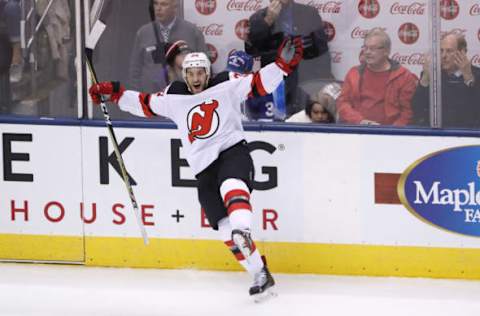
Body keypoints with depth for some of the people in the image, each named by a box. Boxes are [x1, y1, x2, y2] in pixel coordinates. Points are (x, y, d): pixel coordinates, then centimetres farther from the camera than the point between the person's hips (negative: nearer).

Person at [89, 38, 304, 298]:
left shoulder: (227, 85, 0)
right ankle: (260, 274, 0)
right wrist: (114, 94, 18)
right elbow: (146, 104, 23)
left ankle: (243, 232, -58)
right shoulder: (174, 96, 11)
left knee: (231, 187, -38)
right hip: (204, 168, 4)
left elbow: (260, 84, -5)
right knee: (226, 228, -4)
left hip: (233, 150, -4)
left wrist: (283, 63, -19)